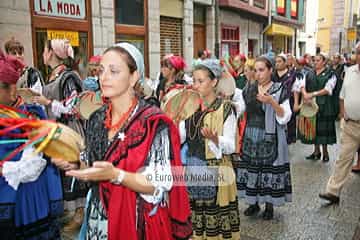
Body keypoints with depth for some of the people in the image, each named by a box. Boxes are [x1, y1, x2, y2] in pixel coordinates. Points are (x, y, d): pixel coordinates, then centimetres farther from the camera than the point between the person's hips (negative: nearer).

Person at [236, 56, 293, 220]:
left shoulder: (279, 90, -3)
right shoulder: (249, 89, 8)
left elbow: (285, 118, -10)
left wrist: (272, 102, -23)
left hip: (270, 138, -3)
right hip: (251, 137, 4)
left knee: (269, 169, 1)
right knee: (251, 168, 7)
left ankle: (269, 205, 21)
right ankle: (254, 203, 26)